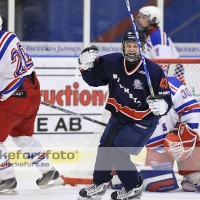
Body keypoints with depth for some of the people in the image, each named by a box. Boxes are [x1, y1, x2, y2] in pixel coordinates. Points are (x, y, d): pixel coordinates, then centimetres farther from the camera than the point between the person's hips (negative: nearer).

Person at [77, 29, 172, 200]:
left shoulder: (153, 71, -26)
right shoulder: (113, 63, -15)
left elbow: (166, 99, -21)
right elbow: (94, 78, -1)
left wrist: (161, 105, -43)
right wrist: (87, 65, -20)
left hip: (143, 120, -6)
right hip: (119, 115, 6)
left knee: (118, 154, -12)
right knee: (105, 148, 16)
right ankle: (100, 185, 39)